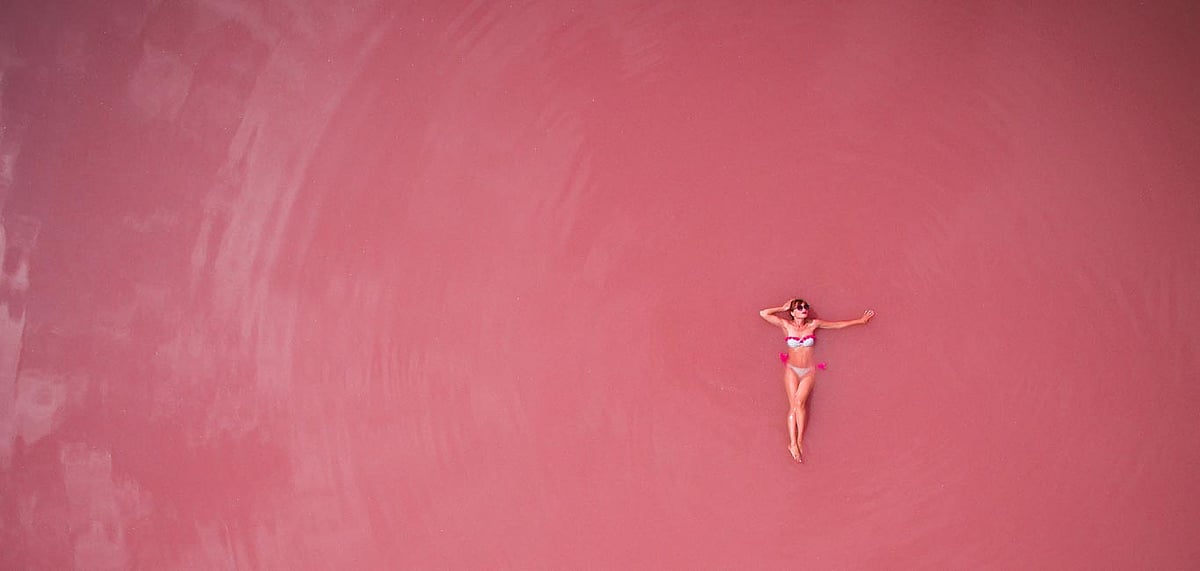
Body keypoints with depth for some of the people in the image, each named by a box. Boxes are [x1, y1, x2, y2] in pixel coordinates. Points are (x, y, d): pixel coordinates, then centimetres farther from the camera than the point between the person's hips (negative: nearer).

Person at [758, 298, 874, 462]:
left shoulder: (813, 324, 1)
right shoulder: (786, 325, -2)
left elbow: (838, 325, 11)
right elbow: (763, 314, -5)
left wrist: (860, 320, 15)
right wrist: (783, 308, 1)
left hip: (808, 372, 0)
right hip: (792, 370, 0)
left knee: (800, 402, -21)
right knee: (793, 405, -11)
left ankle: (799, 440, -15)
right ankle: (793, 443, -12)